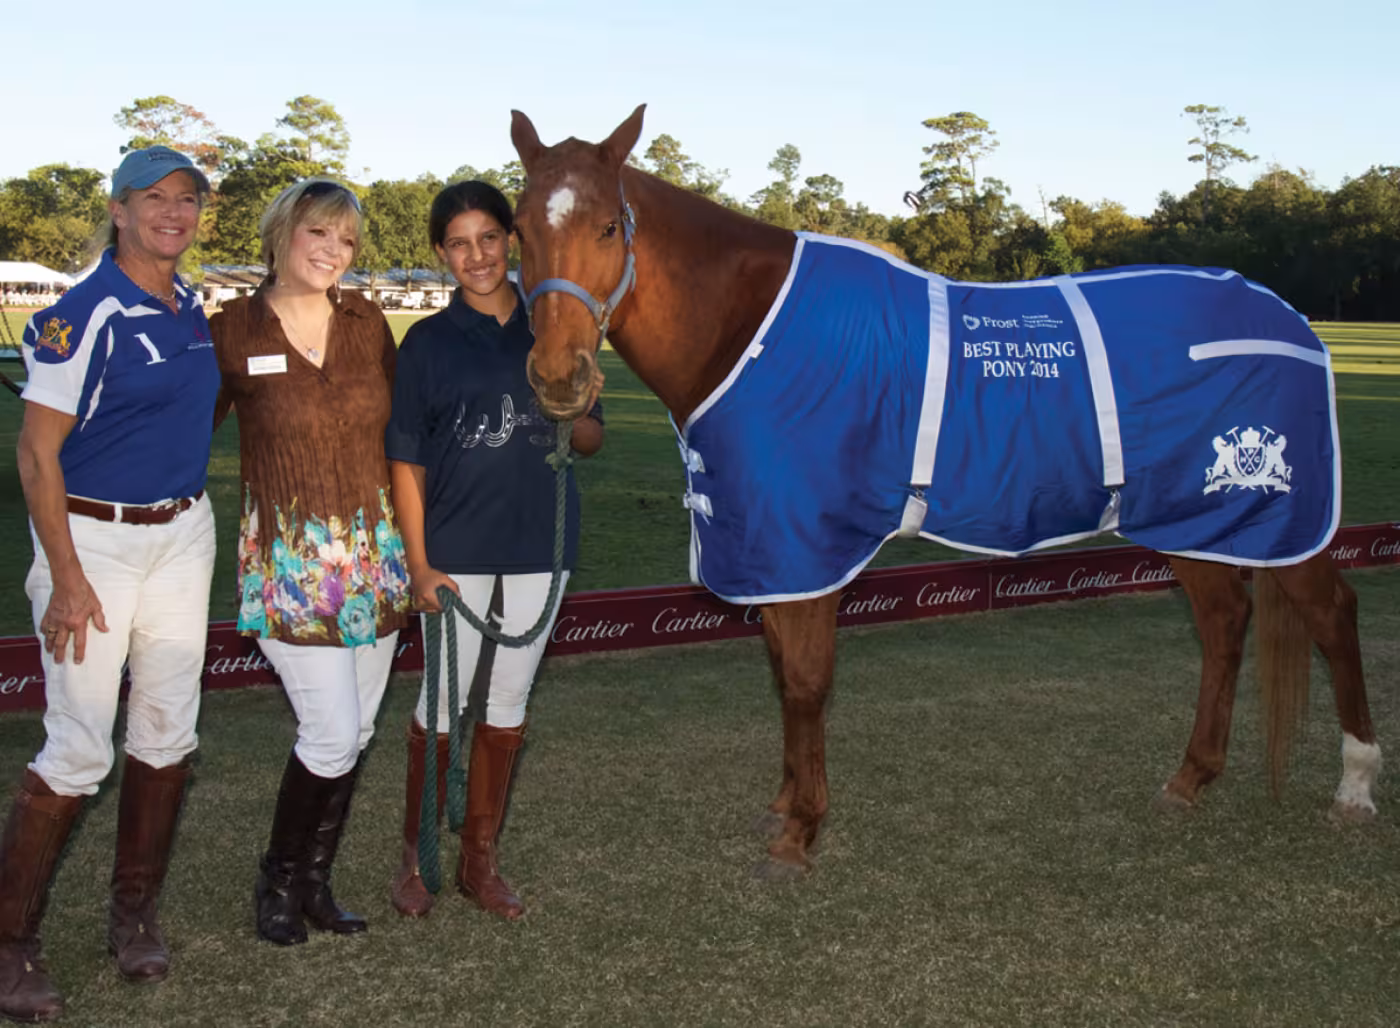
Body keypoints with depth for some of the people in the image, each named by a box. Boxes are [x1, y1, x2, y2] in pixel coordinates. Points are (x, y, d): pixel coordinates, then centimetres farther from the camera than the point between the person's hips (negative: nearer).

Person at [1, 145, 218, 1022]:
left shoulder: (192, 309, 7)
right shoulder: (86, 314, -15)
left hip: (184, 536, 7)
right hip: (94, 540, -7)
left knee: (168, 732, 10)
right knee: (79, 751, -6)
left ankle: (135, 914, 25)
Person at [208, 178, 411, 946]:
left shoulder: (367, 323, 3)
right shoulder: (234, 331, -7)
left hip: (374, 551, 5)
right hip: (290, 558, -4)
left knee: (355, 731, 10)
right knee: (332, 733, -7)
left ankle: (315, 882, 27)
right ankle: (278, 882, 17)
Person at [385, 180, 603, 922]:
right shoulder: (429, 341, -2)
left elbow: (591, 443, 10)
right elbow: (407, 459, -3)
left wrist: (578, 412, -14)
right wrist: (418, 562, -9)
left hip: (538, 547, 2)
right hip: (456, 549, -2)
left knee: (507, 708, 10)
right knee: (444, 705, 5)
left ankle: (480, 860, 24)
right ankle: (415, 859, 22)